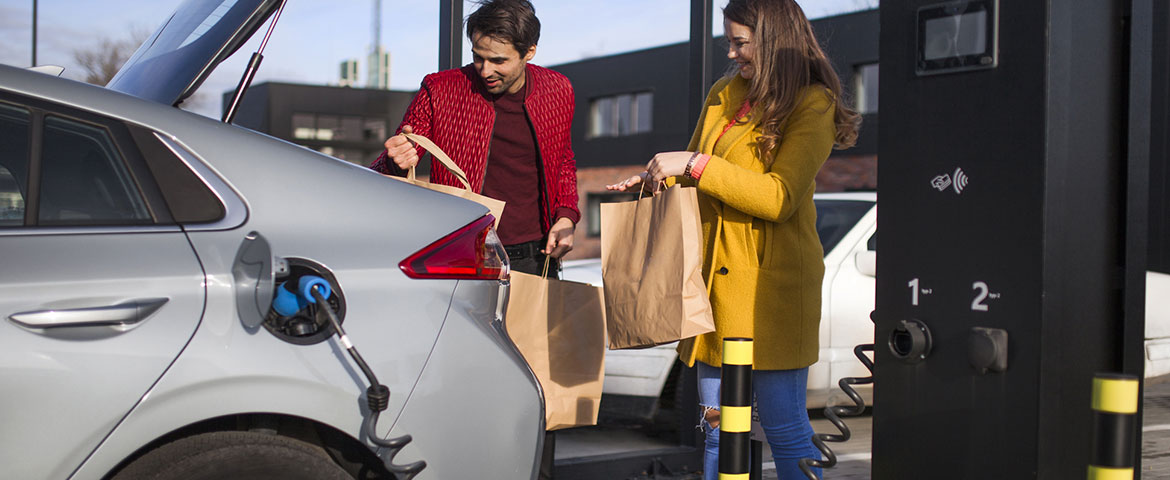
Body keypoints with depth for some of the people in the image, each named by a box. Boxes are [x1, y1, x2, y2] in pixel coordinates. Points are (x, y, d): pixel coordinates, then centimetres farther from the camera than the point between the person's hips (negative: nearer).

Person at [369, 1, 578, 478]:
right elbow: (382, 176, 3)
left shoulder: (556, 91, 6)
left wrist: (566, 217, 5)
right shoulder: (441, 90, -3)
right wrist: (397, 162, -21)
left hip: (535, 260, 3)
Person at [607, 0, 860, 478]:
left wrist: (695, 165, -19)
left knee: (784, 430, -3)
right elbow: (695, 178, 29)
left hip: (771, 284, -7)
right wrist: (655, 180, 9)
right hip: (715, 280, 7)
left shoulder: (813, 104, -6)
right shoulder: (723, 95, 15)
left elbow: (779, 197, -18)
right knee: (717, 427, 10)